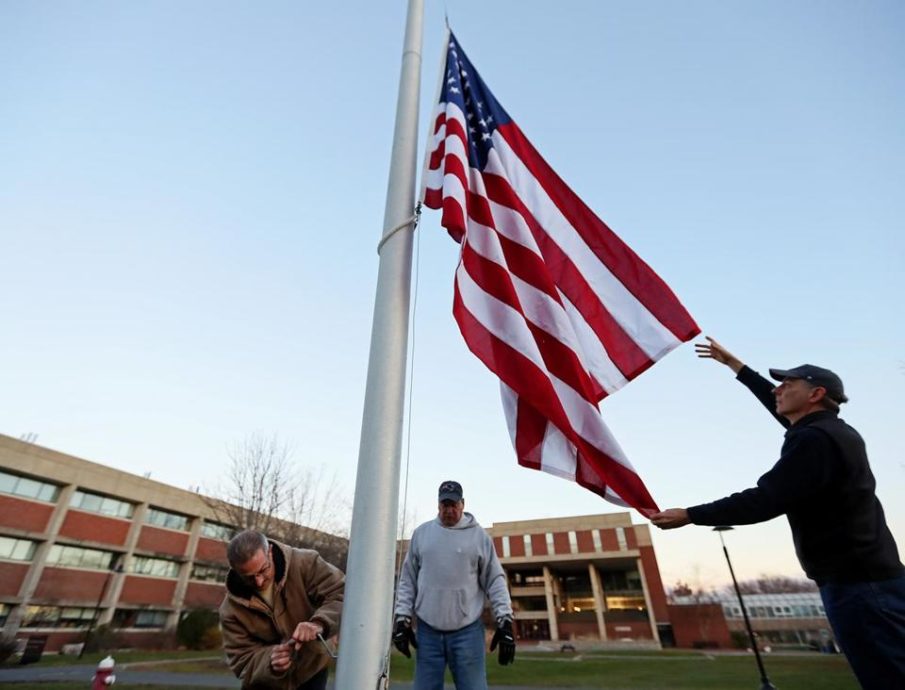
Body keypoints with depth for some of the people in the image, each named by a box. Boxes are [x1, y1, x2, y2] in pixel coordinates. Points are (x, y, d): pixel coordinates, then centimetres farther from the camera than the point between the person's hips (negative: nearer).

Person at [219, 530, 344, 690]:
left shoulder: (304, 563, -25)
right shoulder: (231, 609, -18)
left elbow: (342, 594, -26)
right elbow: (241, 661, -15)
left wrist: (319, 623, -44)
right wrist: (270, 661, -36)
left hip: (311, 669, -1)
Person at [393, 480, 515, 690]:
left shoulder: (479, 535, 1)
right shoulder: (421, 533, 5)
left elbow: (495, 580, 1)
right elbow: (407, 581, 9)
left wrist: (505, 620, -7)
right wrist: (402, 619, 2)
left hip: (467, 630, -1)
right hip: (428, 630, 2)